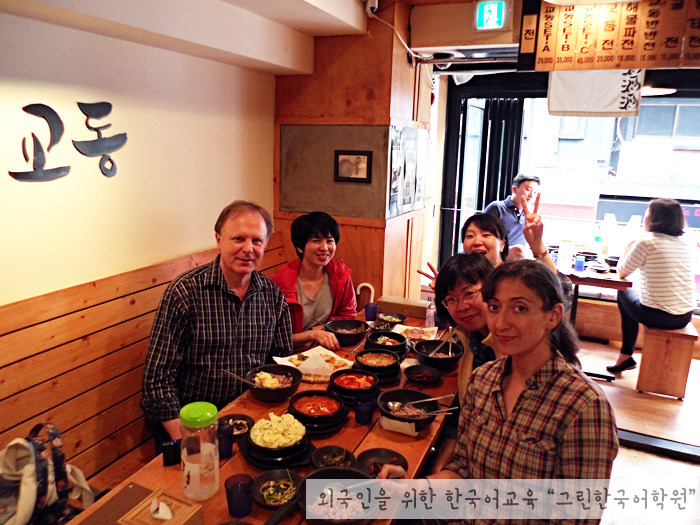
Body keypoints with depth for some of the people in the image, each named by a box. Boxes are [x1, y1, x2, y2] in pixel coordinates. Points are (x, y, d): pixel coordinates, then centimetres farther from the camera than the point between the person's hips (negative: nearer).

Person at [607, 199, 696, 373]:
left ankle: (626, 356, 29)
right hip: (685, 317, 6)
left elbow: (622, 272, 0)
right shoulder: (684, 245, 8)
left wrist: (629, 248, 16)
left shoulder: (646, 242, -12)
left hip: (660, 317, -6)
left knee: (624, 293, 22)